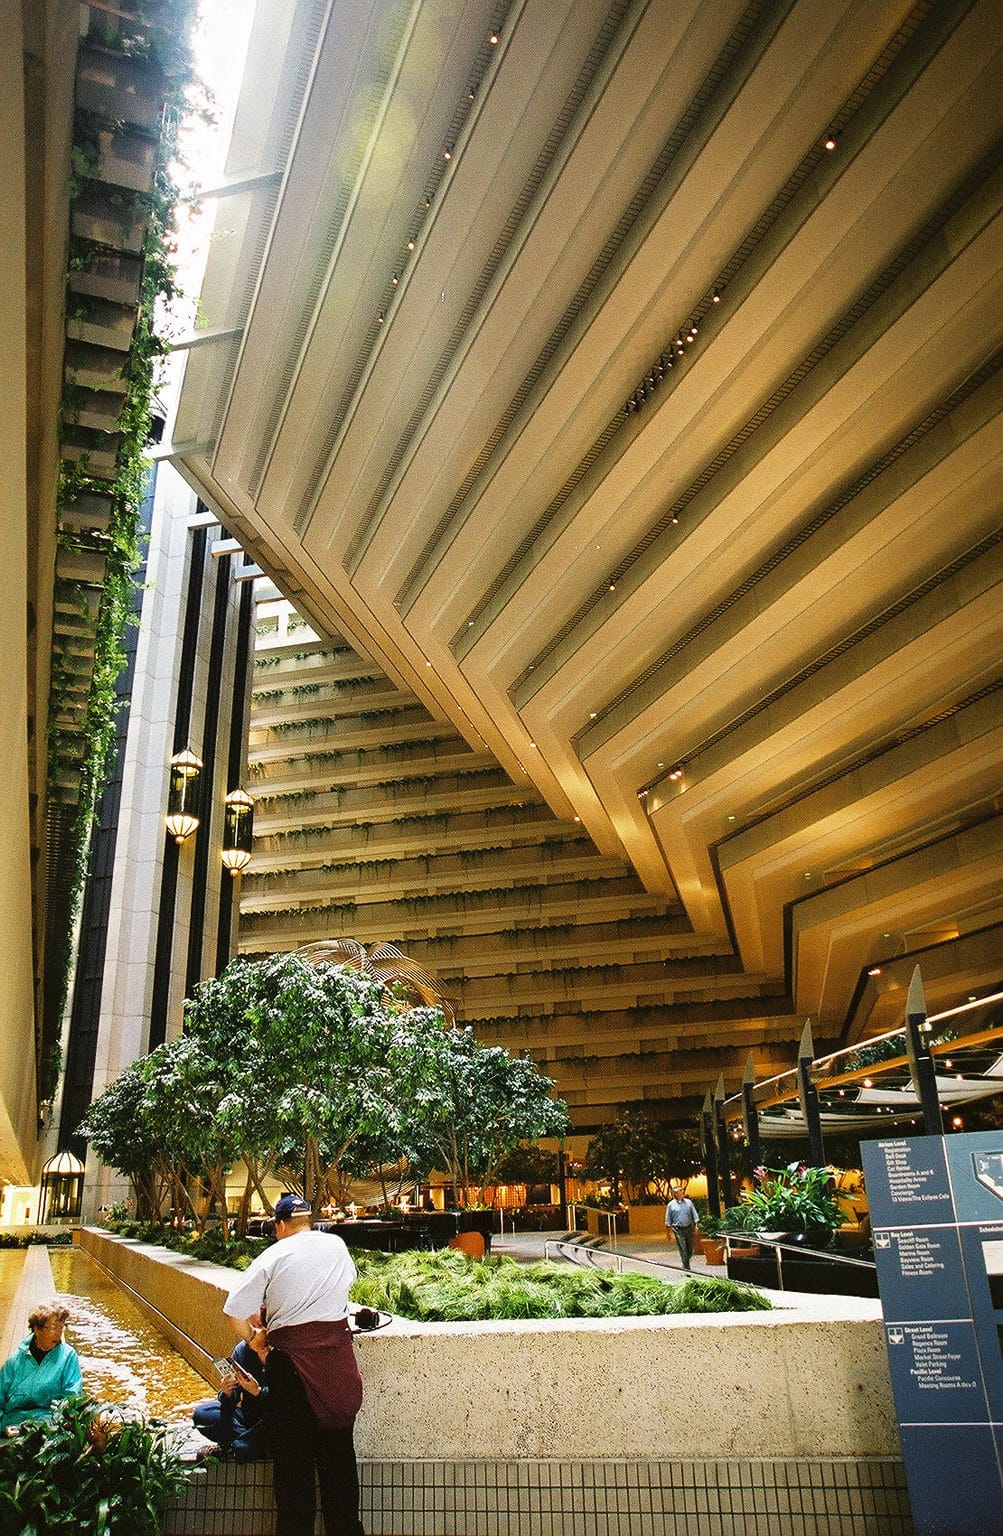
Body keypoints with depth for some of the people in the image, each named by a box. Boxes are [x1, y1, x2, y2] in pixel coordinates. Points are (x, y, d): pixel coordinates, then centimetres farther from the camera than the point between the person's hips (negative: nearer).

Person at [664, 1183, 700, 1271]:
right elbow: (668, 1221, 7)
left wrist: (696, 1226, 0)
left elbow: (695, 1216, 11)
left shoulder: (688, 1202, 9)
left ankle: (685, 1265, 27)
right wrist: (667, 1233, 5)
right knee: (683, 1250, -7)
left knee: (690, 1250, 6)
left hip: (689, 1228, 3)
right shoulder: (671, 1205, 3)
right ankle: (686, 1268, -2)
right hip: (678, 1229, -3)